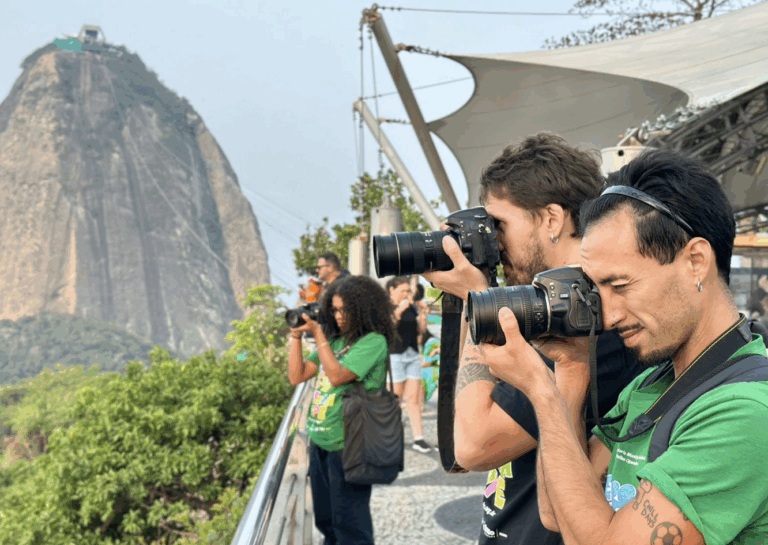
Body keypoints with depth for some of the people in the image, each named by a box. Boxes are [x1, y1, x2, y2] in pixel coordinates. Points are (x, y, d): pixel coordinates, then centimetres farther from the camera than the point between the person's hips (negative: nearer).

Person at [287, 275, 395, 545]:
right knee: (325, 519, 20)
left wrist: (318, 333, -16)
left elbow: (337, 376, -21)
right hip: (319, 440, 8)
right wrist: (296, 336, 1)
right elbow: (297, 376, 10)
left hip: (347, 445, -8)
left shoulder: (373, 342, -11)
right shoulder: (335, 340, 11)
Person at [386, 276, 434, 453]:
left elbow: (421, 330, 13)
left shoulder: (412, 307, 12)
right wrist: (399, 310, -28)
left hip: (413, 355, 5)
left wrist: (423, 319, -5)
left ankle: (418, 439, 2)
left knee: (413, 399, 3)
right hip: (394, 356, -5)